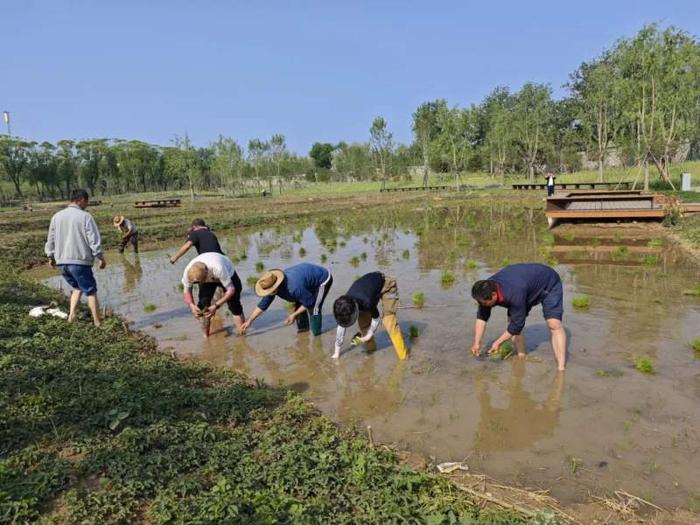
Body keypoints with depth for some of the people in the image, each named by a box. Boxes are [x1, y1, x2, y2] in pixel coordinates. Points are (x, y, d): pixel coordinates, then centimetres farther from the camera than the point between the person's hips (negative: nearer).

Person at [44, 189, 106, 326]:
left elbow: (51, 239, 15)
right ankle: (98, 324, 5)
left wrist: (51, 256, 26)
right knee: (91, 291, 5)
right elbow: (94, 239, -10)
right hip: (80, 261, -6)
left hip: (61, 262, 6)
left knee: (77, 287, 24)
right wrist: (100, 257, -2)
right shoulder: (85, 216, -8)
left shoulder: (56, 217, 9)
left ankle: (72, 315, 7)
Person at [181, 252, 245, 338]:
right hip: (207, 280, 3)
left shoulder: (218, 269, -46)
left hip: (228, 274, -3)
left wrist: (216, 305, -41)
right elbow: (186, 291, -15)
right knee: (203, 305, -12)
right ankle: (205, 337, 3)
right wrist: (191, 305, -33)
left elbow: (231, 290, -35)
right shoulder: (187, 272, -34)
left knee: (234, 306, -13)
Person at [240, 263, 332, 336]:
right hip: (311, 275, 9)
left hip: (323, 278, -8)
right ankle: (303, 327, 30)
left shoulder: (294, 288, -40)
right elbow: (262, 305, -2)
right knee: (298, 304, 13)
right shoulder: (272, 286, -14)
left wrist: (294, 315, -16)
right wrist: (249, 321, -2)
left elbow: (309, 302, -25)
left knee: (313, 308, -11)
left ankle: (316, 333, 7)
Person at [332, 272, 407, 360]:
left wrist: (369, 335, -8)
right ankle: (371, 348, 19)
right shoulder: (343, 304, -20)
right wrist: (337, 352, -3)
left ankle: (403, 355, -11)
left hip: (386, 285, -6)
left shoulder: (367, 302, -40)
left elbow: (376, 318, -19)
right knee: (363, 320, -3)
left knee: (388, 320, -17)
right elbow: (341, 327, -9)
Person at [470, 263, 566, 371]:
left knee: (554, 324, -21)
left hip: (549, 285, -7)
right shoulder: (487, 289, -22)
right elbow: (481, 317, -9)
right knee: (511, 321, -2)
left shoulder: (514, 294, -43)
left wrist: (498, 342, -19)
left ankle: (561, 369, -23)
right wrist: (477, 342, -13)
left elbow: (517, 325, -30)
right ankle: (521, 358, 11)